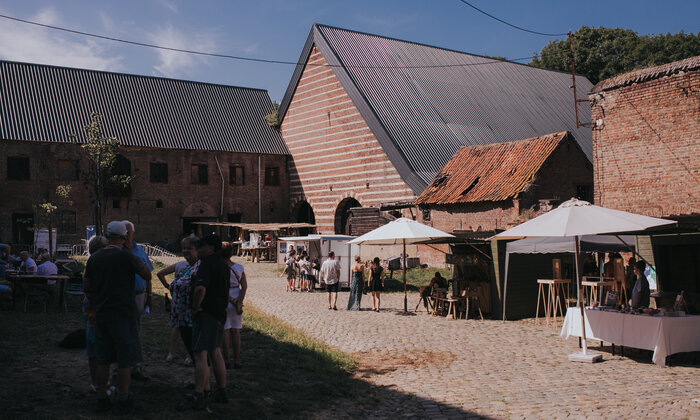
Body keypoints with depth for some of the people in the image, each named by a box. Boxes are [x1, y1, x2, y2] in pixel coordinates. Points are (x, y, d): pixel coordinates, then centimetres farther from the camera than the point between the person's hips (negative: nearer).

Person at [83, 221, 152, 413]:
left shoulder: (94, 258, 6)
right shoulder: (125, 256, -12)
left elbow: (87, 289, 12)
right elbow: (147, 276, -5)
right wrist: (141, 263, 12)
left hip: (101, 314, 6)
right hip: (123, 313, -6)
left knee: (103, 359, 13)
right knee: (125, 359, 3)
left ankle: (102, 399, 19)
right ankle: (123, 400, 7)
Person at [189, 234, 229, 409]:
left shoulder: (207, 264, -14)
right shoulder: (223, 265, 15)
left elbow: (200, 288, -30)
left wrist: (195, 307, -16)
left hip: (206, 313, -9)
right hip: (220, 313, 9)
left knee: (200, 355, -8)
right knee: (216, 353, 18)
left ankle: (198, 397, -9)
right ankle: (221, 393, 23)